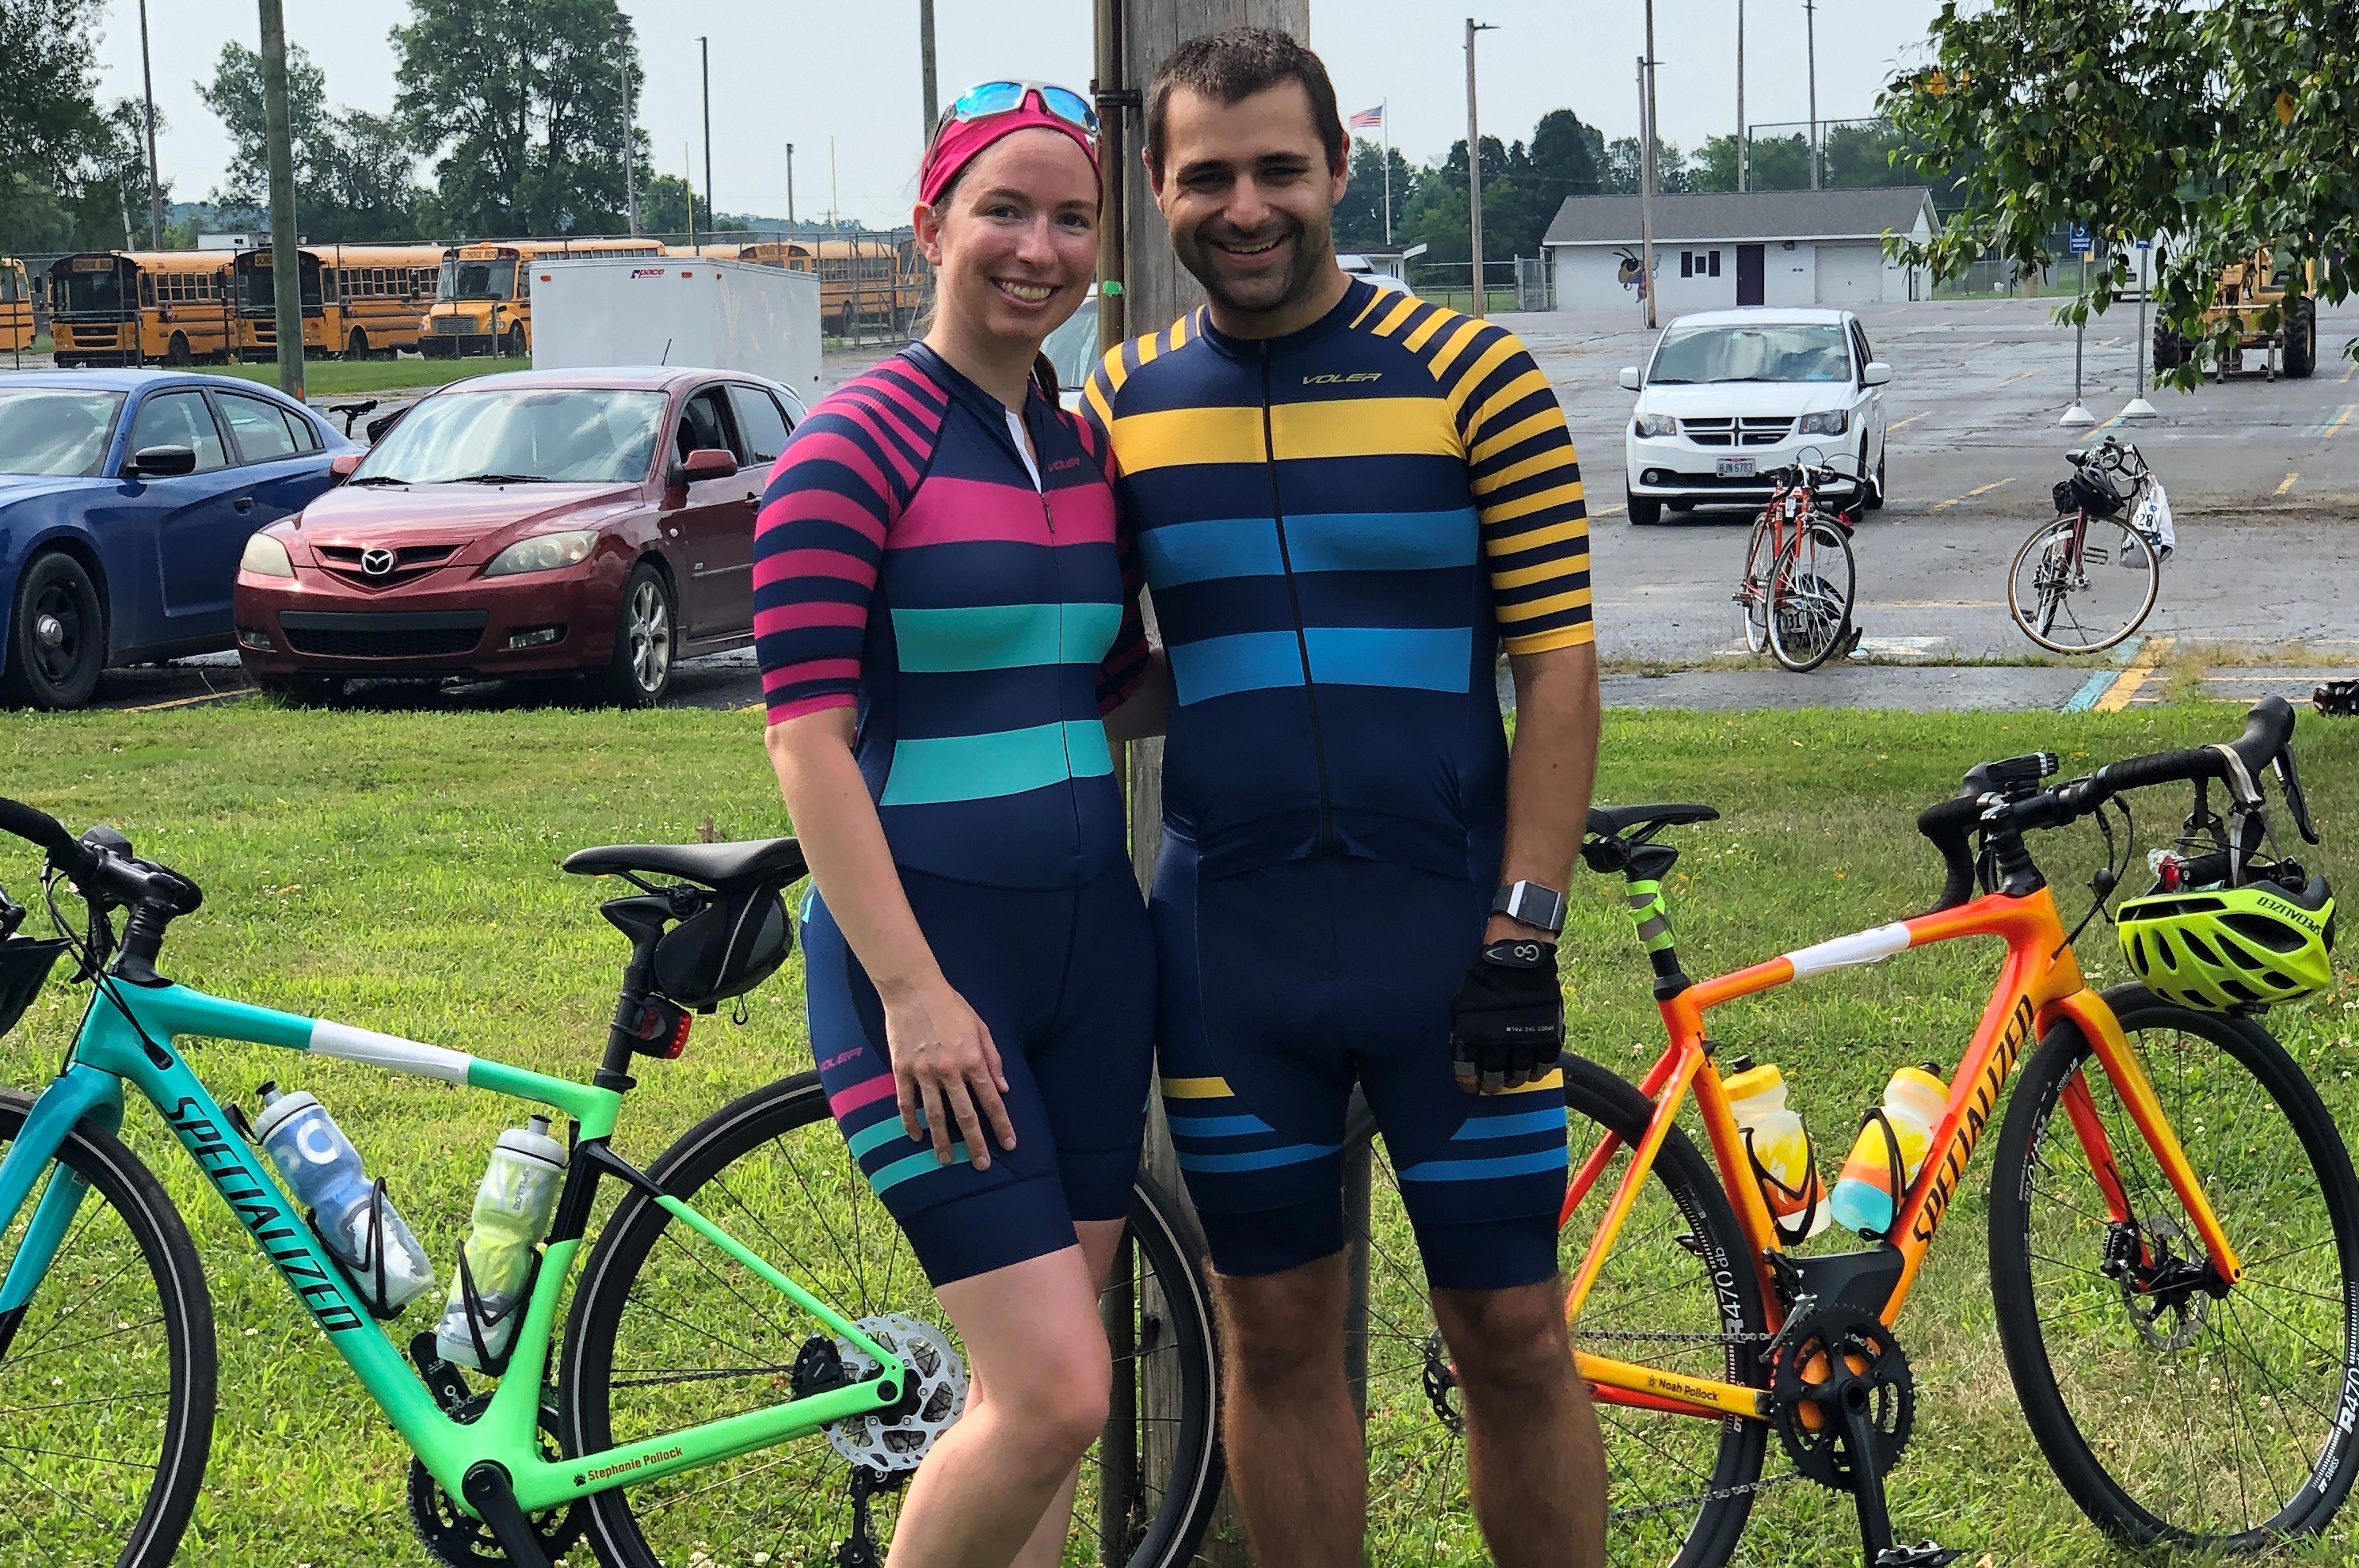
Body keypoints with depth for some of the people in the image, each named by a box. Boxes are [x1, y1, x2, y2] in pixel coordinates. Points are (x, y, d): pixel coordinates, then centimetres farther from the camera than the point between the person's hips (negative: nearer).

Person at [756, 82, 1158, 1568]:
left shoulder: (1088, 448, 11)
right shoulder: (856, 446, -11)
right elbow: (808, 739, -15)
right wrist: (911, 991, -20)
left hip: (1089, 941, 7)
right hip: (922, 950, -7)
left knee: (1037, 1391, 10)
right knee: (1056, 1393, -13)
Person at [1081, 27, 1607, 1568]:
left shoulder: (1469, 372, -3)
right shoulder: (1123, 399, 5)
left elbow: (1557, 661, -5)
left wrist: (1524, 932, -11)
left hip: (1448, 924, -2)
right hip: (1230, 938, 2)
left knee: (1512, 1332, 3)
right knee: (1279, 1329, 10)